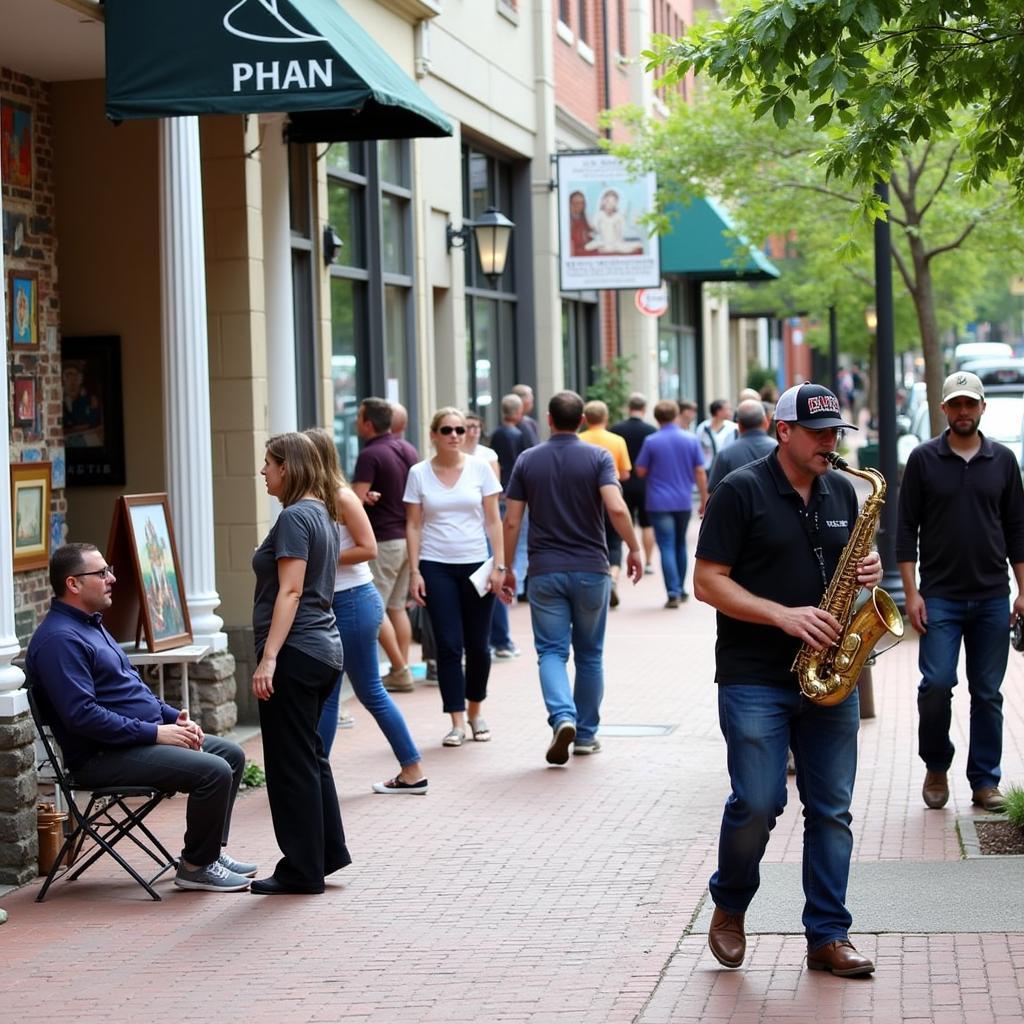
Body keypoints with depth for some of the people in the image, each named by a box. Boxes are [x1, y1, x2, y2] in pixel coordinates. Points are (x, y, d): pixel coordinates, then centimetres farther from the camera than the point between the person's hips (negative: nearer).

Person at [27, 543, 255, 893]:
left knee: (231, 754, 10)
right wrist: (155, 732, -22)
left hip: (143, 738, 11)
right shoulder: (60, 639, -18)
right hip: (103, 756, -11)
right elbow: (82, 714, -26)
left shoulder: (91, 625, 17)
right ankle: (195, 866, -6)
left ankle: (210, 851, 15)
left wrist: (174, 717, 8)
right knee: (213, 771, -22)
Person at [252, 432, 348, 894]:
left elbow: (290, 592, -21)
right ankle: (327, 852, 24)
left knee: (291, 762, -2)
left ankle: (303, 870, 4)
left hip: (296, 652, -10)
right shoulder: (322, 514, 15)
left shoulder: (294, 517, -14)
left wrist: (268, 657, -23)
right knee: (309, 756, 19)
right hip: (325, 648, 10)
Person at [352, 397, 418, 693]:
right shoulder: (408, 450, 11)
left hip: (383, 539, -8)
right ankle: (401, 671, 12)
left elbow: (355, 501, -21)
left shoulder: (370, 455, -15)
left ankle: (400, 671, -5)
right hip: (407, 536, 8)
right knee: (397, 606, 12)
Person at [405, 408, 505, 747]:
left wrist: (498, 565, -4)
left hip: (476, 564, 1)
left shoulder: (479, 468, 2)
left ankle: (475, 712, 25)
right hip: (437, 567, -1)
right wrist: (414, 572, -3)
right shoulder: (419, 473, 1)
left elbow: (493, 521, 3)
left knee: (478, 644, 5)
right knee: (449, 645, -4)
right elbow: (413, 525, 3)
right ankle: (457, 722, -1)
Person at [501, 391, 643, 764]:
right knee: (589, 654, 13)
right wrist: (634, 549, -3)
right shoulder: (597, 457, -4)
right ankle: (586, 733, 20)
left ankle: (563, 717, -24)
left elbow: (511, 521, 0)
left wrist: (506, 569, 10)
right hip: (590, 569, 0)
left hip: (545, 570, 0)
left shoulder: (528, 460, 2)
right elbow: (617, 509, -17)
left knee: (551, 651, 1)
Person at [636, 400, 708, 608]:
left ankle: (673, 593, -13)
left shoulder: (651, 441, -7)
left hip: (659, 502, -3)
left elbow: (641, 471, -2)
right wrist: (704, 499, 9)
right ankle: (681, 589, 27)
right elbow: (700, 472, 1)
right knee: (680, 545, 19)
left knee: (667, 547, -4)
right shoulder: (691, 440, 0)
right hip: (684, 502, 3)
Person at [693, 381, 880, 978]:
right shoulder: (741, 492, -6)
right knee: (757, 804, -8)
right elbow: (708, 581, -9)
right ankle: (729, 909, 18)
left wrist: (868, 571, -2)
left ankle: (829, 937, 12)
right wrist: (784, 615, -19)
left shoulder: (842, 492, 12)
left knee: (832, 810, 5)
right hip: (755, 681, -5)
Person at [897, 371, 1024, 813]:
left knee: (987, 693, 5)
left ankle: (984, 781, 13)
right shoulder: (923, 459, 1)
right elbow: (906, 528, 1)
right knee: (936, 683, -12)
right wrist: (911, 592, -6)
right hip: (939, 597, -2)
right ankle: (936, 767, 10)